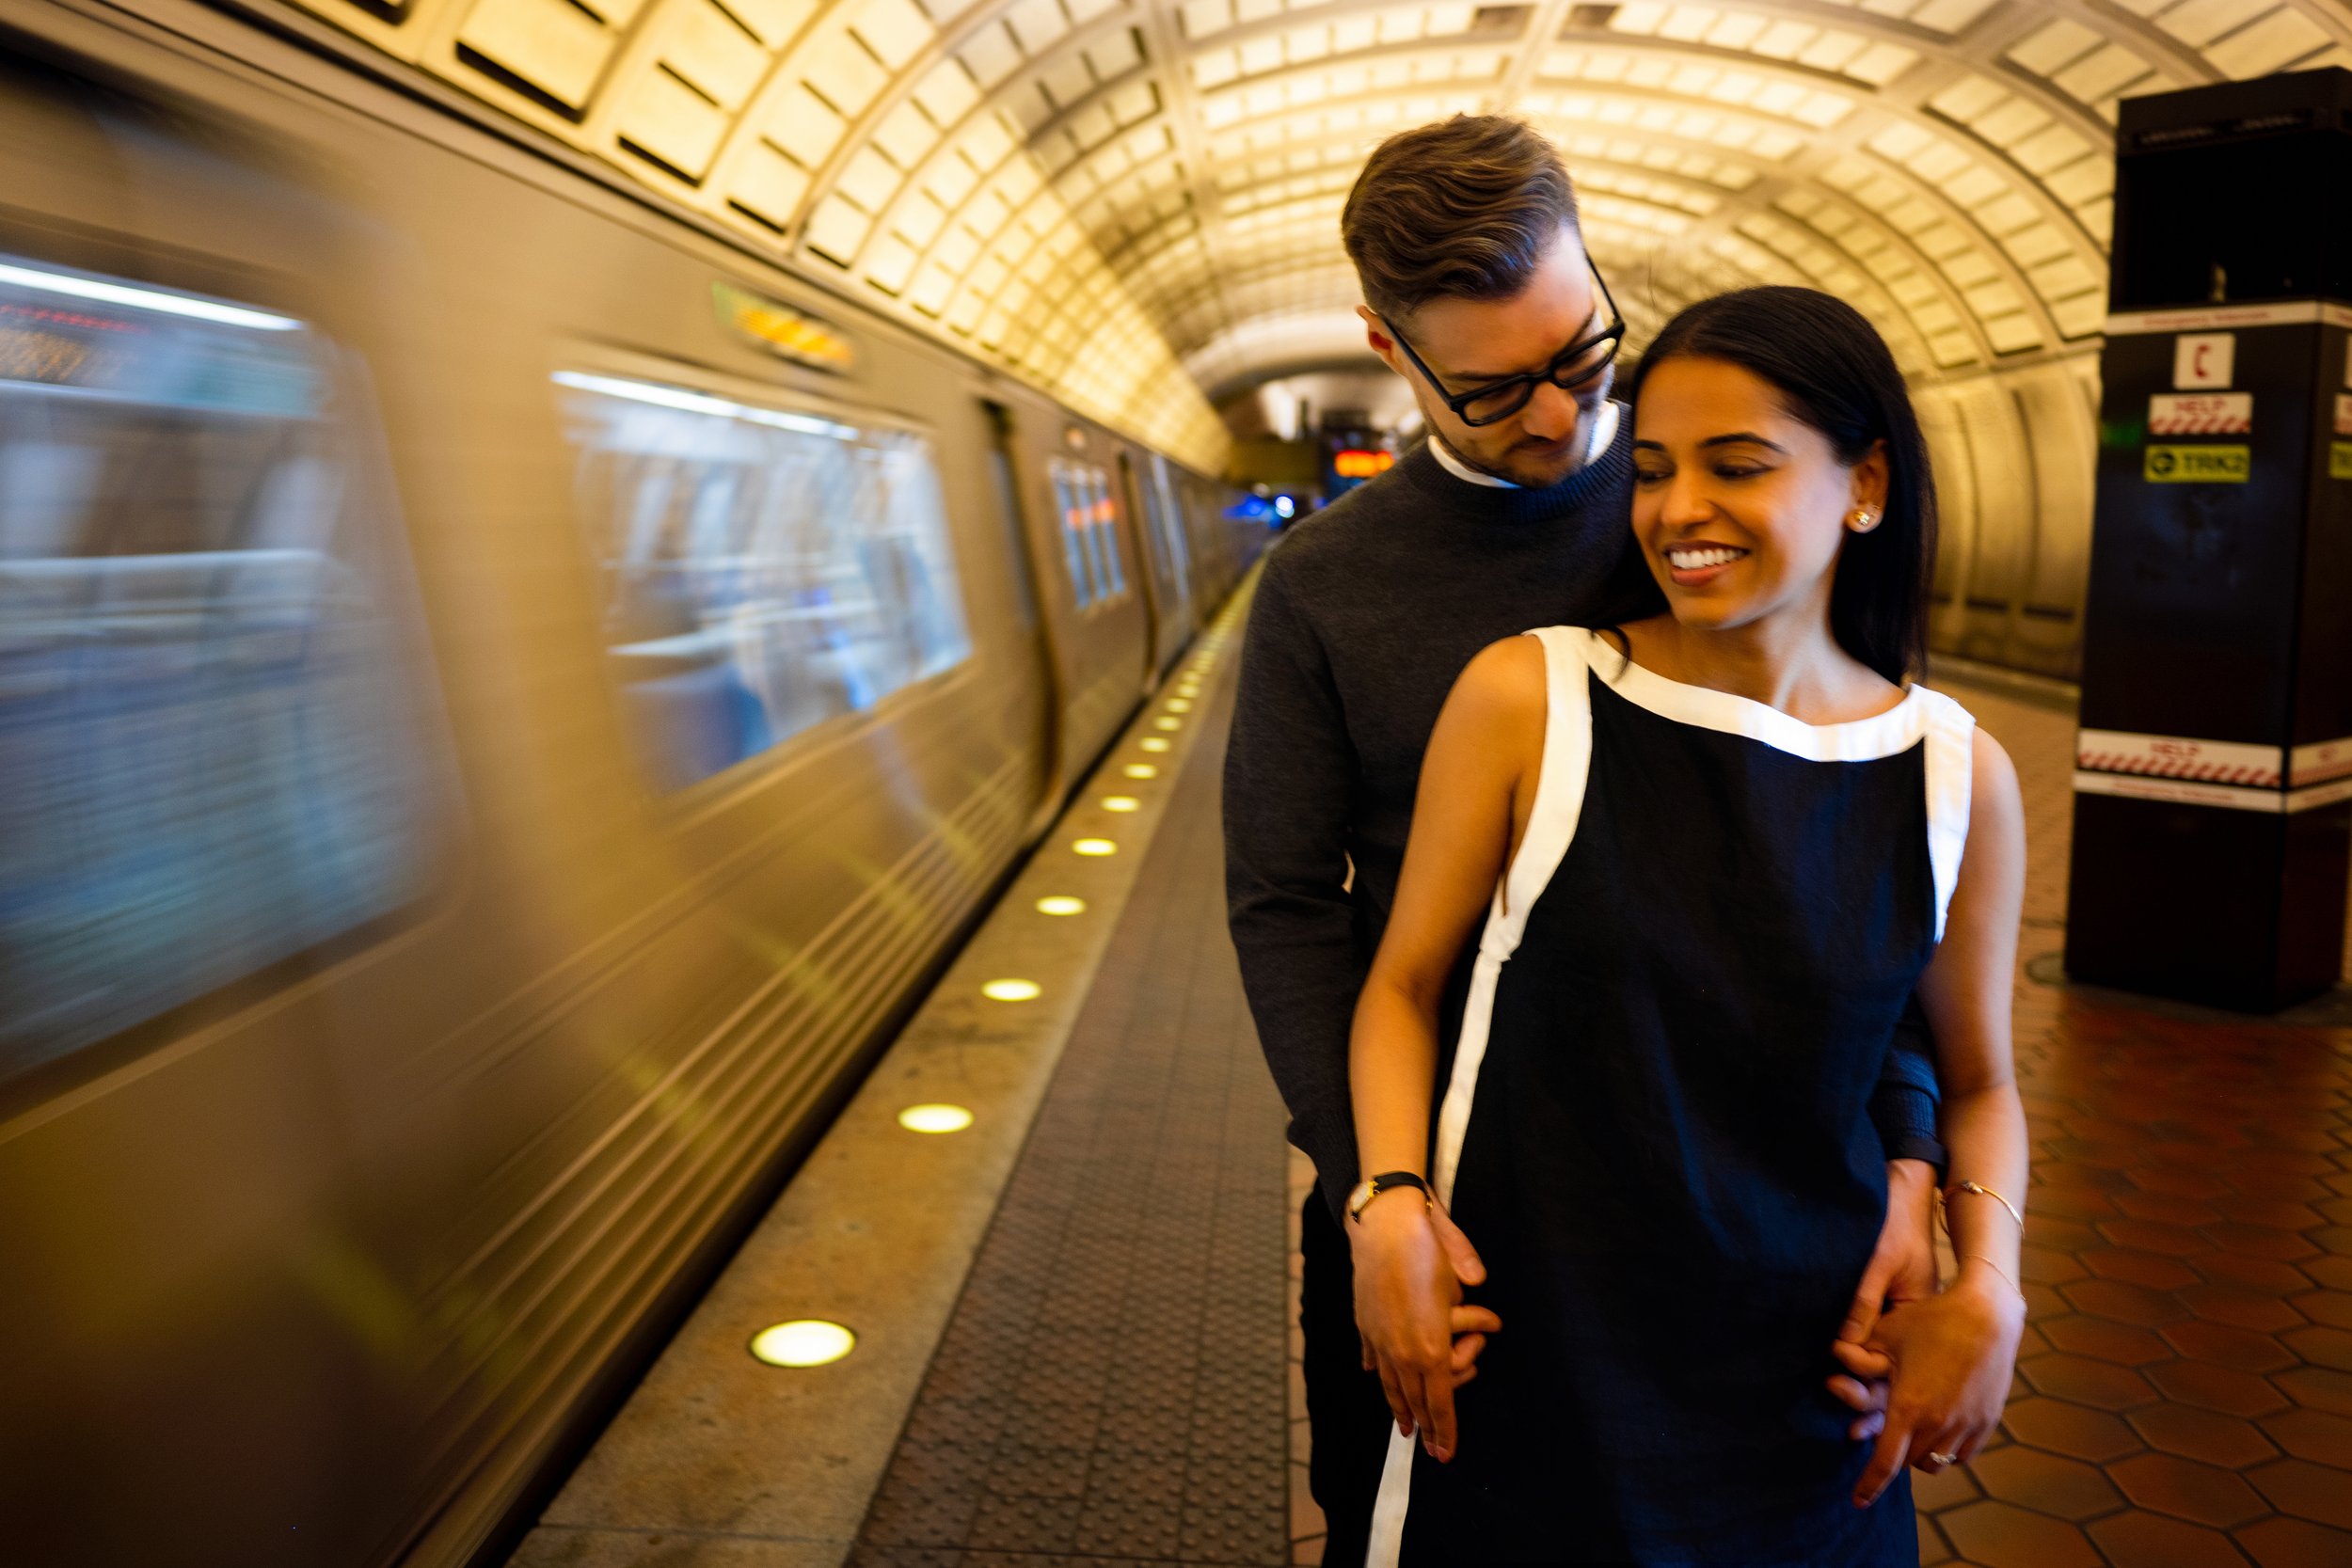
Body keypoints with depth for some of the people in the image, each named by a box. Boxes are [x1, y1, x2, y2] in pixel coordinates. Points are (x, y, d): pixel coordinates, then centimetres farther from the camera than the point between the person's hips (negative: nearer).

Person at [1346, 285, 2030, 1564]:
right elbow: (1403, 985, -2)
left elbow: (1976, 1081, 9)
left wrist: (1986, 1285, -7)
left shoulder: (1958, 777, -4)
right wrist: (1393, 1207, -16)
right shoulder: (1525, 700, -11)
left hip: (1801, 1385, 2)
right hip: (1524, 1368, -2)